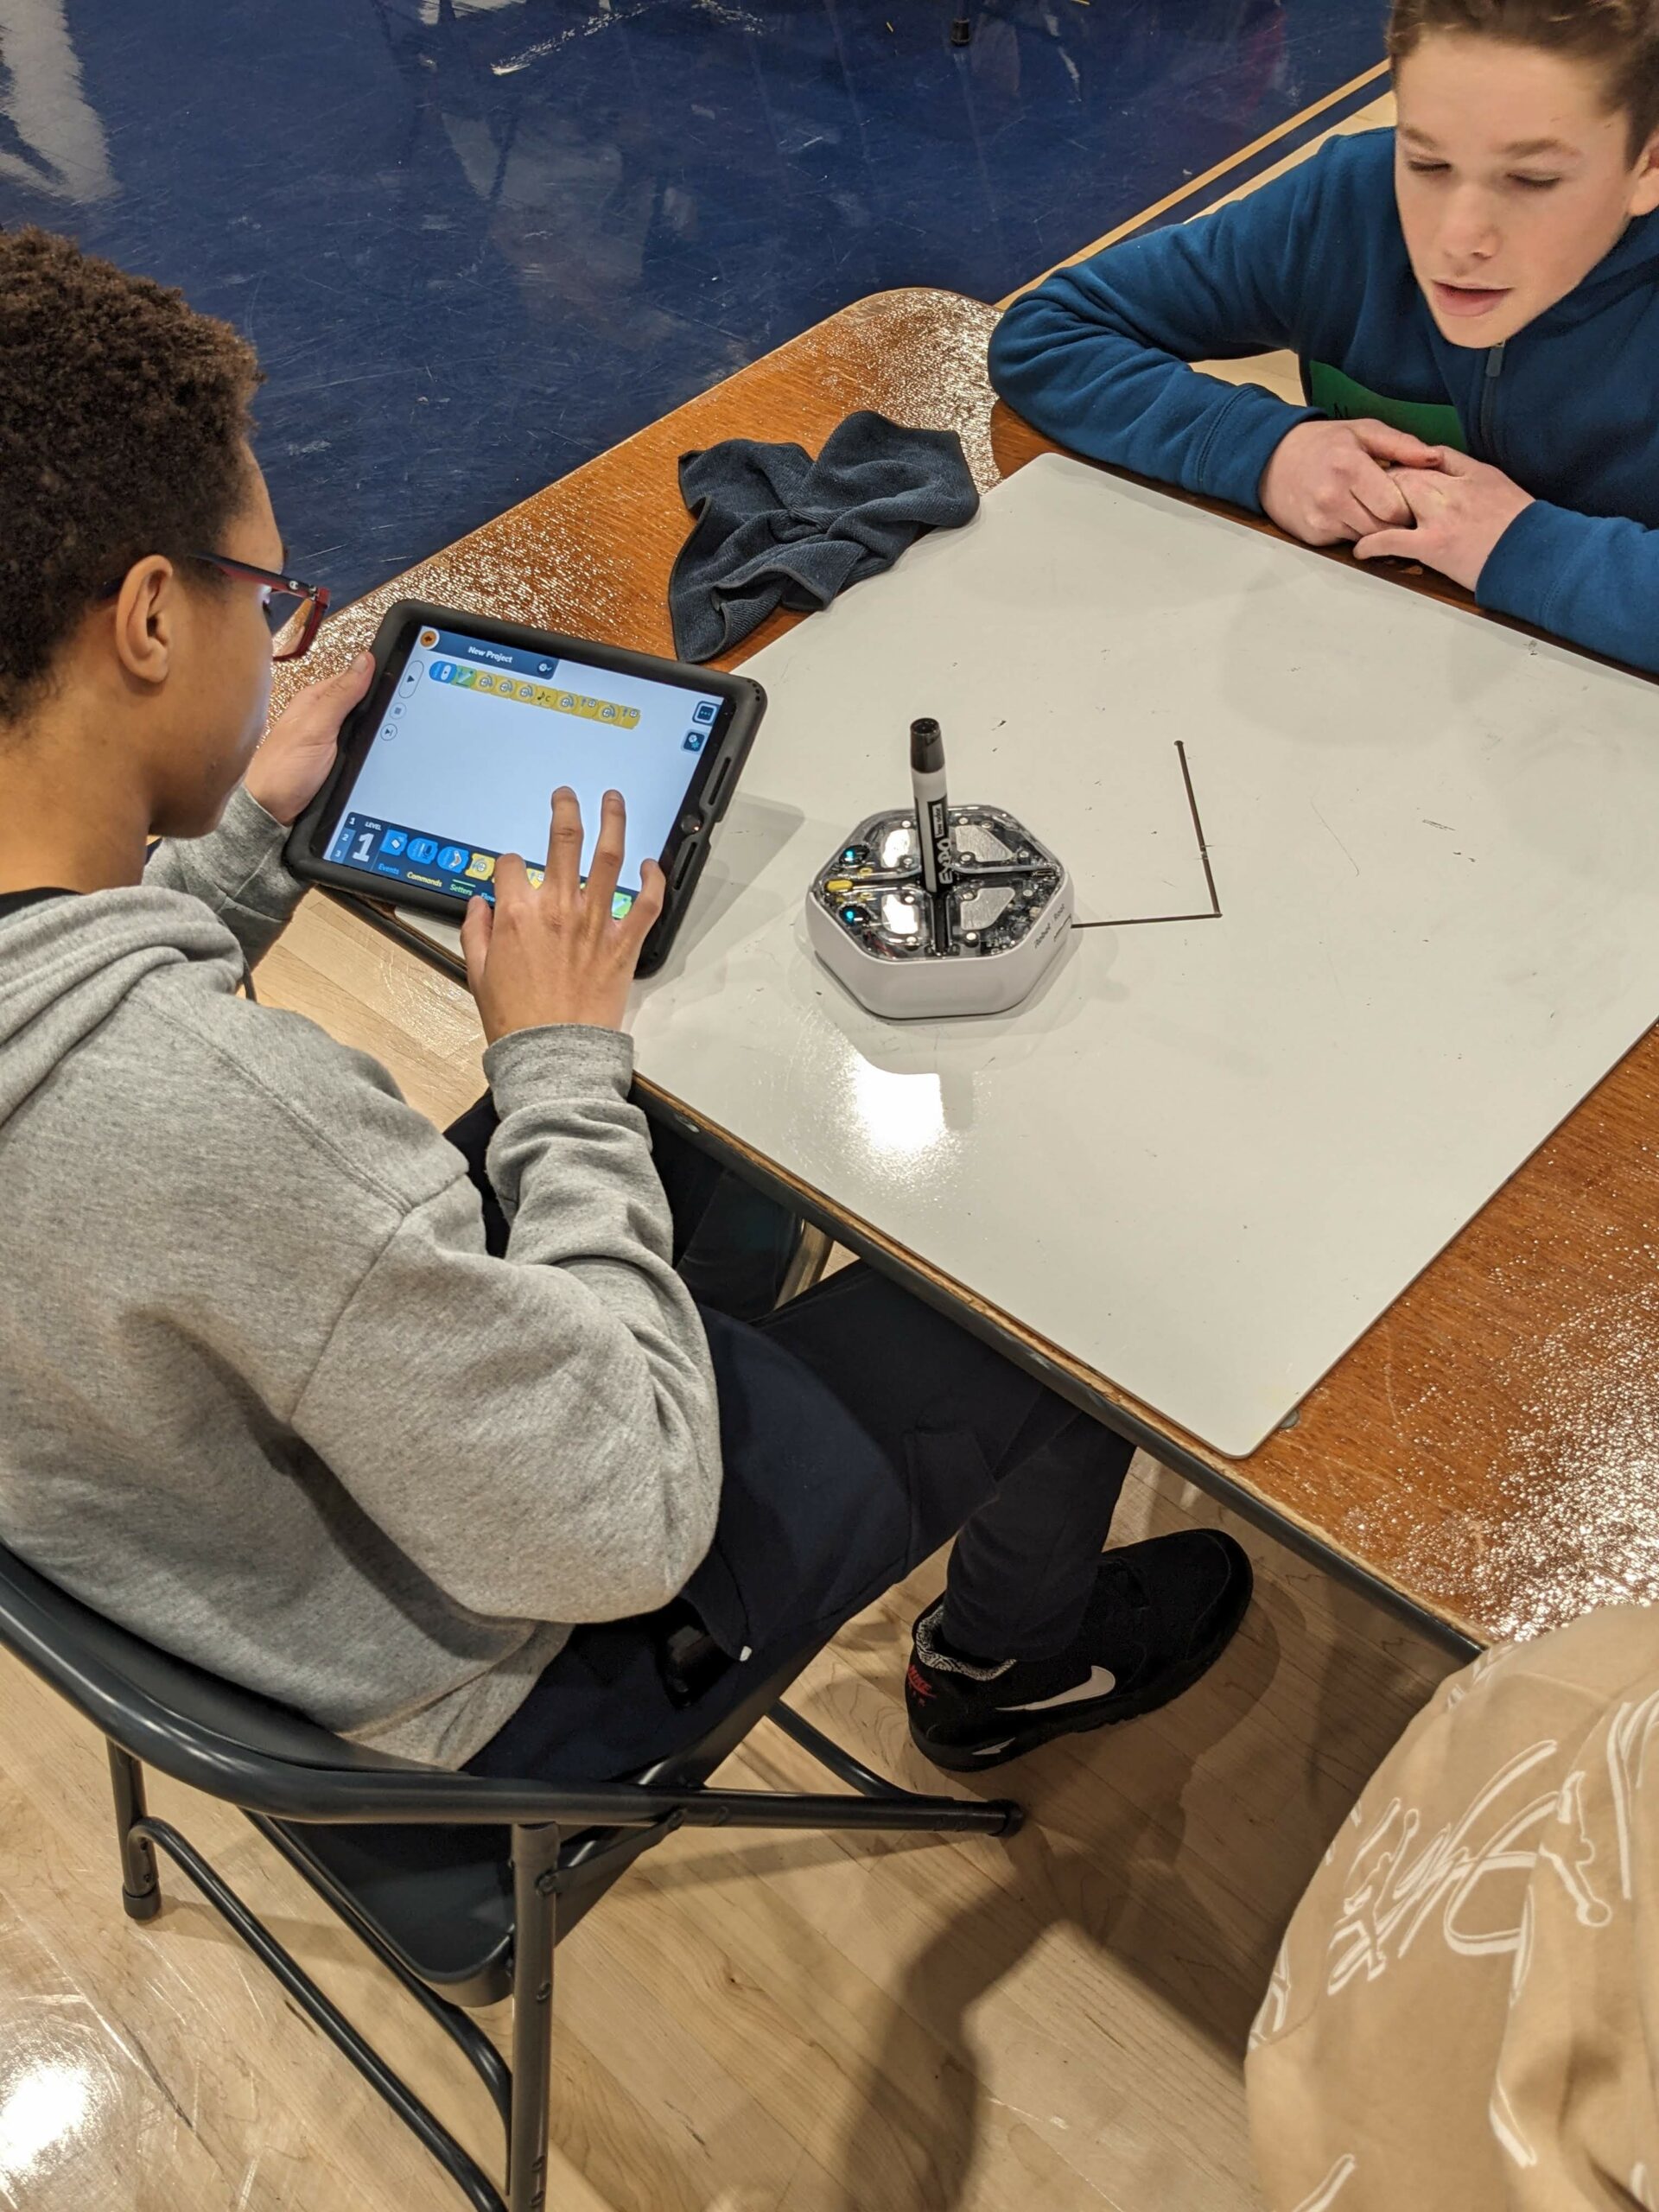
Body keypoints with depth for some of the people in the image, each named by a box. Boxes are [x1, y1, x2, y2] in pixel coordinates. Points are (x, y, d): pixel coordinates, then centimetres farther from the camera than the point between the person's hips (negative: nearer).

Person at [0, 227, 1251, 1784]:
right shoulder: (208, 1104, -42)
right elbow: (622, 1528, -32)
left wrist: (240, 842, 0)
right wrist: (561, 1061, -22)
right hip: (487, 1683, -7)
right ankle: (1004, 1659, 37)